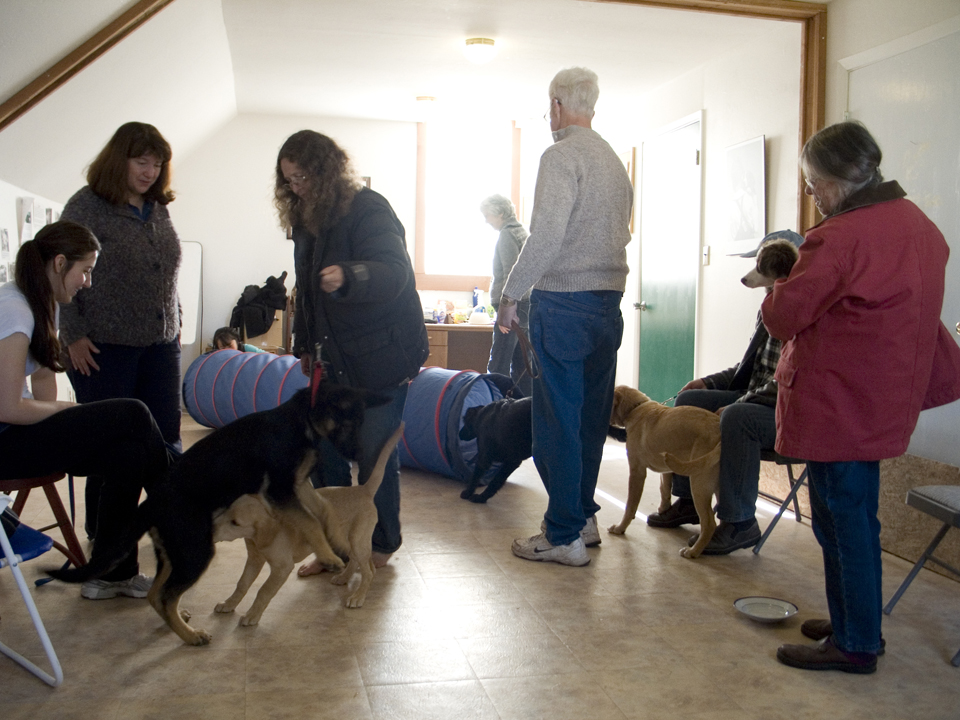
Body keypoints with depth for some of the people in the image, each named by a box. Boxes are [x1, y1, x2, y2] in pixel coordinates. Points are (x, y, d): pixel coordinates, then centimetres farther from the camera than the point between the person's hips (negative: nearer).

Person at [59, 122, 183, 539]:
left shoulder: (158, 208, 12)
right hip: (104, 349, -5)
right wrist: (74, 335, -11)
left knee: (167, 440, 6)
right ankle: (104, 537, 18)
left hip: (160, 347, 5)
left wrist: (175, 323, 14)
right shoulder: (87, 206, -6)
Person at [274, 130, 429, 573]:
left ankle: (381, 544, 17)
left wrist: (347, 276, -47)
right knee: (324, 447, 5)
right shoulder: (307, 219, 12)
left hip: (380, 357, -7)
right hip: (334, 359, 8)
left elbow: (394, 272, -29)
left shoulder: (369, 210, -14)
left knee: (375, 453, -1)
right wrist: (305, 345, 20)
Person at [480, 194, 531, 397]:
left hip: (513, 305, -10)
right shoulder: (522, 232, 19)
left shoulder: (506, 235, -9)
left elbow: (511, 274, -18)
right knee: (521, 364, 11)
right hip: (527, 304, 10)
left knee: (498, 365, -11)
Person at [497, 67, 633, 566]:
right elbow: (619, 234, 16)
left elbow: (546, 236, -18)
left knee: (557, 420, -2)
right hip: (609, 301, 8)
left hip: (562, 301, -8)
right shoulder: (614, 160, 17)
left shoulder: (561, 155, -9)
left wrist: (510, 293, -10)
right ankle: (584, 516, 25)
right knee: (591, 416, 14)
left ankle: (564, 535, 3)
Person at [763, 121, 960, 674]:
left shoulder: (839, 237, -21)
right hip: (885, 399, 9)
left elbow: (782, 317, -16)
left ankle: (855, 645, 13)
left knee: (843, 518, 1)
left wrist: (782, 281, 5)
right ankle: (857, 623, 32)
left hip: (838, 404, -9)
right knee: (857, 516, 19)